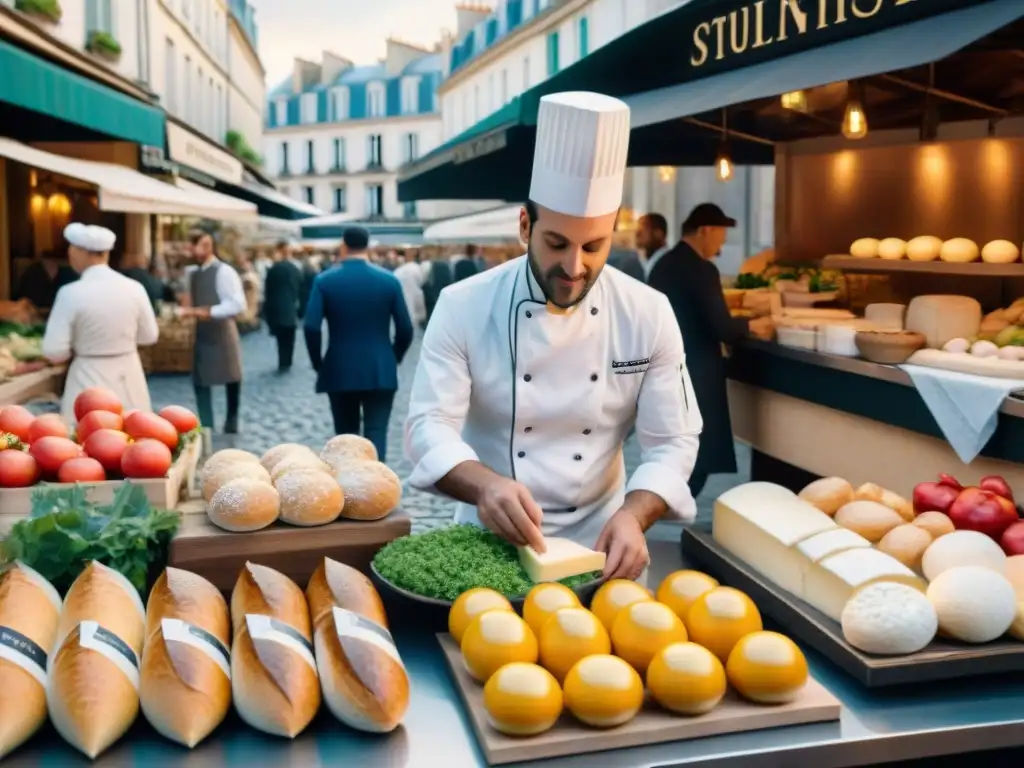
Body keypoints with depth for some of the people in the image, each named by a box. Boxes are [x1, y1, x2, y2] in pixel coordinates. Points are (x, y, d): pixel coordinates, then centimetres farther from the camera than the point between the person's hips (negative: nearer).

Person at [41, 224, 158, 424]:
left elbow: (54, 351, -12)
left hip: (90, 382, -4)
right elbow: (149, 336, 7)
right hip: (128, 379, 4)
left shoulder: (71, 293, -13)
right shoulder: (134, 288, -4)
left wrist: (80, 348, 8)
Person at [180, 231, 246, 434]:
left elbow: (238, 304, -24)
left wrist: (209, 312, -27)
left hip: (222, 332, -6)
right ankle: (206, 428, 15)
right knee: (200, 381, 6)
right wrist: (188, 311, -2)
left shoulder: (224, 272, -15)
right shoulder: (191, 273, 7)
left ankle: (231, 421, 28)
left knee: (230, 379, 11)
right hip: (201, 333, 6)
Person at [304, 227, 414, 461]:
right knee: (376, 434, 0)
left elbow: (311, 327, -11)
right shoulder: (389, 280, -1)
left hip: (339, 371, 0)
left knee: (346, 435, 13)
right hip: (380, 371, 0)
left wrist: (318, 363, 3)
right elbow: (405, 329, -2)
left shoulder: (324, 281, -3)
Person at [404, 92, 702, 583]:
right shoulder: (463, 307, -10)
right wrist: (485, 485, -36)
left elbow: (672, 441, -5)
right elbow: (430, 426, -16)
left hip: (597, 540, 1)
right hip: (492, 539, -1)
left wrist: (631, 516, -24)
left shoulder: (649, 315, -6)